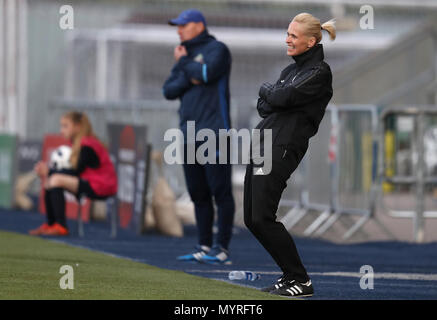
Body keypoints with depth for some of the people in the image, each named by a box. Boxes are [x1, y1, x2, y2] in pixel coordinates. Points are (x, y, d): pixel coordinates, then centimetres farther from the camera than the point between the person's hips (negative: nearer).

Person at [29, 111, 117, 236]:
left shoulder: (88, 147, -16)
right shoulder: (78, 144, 13)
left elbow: (76, 172, -18)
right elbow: (73, 171, 8)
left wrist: (50, 172, -13)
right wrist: (48, 172, -6)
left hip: (100, 188, -10)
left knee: (56, 180, -23)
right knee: (49, 182, 6)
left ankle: (61, 227, -22)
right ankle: (50, 224, 11)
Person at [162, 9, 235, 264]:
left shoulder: (217, 49, 0)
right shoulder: (187, 55, 22)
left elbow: (206, 73, -19)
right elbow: (169, 90, 13)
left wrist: (183, 62, -1)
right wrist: (190, 78, -6)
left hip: (214, 134, -8)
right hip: (190, 136, 8)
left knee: (220, 191, -8)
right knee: (198, 193, 9)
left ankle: (222, 249, -9)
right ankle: (204, 247, 13)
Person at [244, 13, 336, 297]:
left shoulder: (319, 73, -7)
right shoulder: (291, 70, 21)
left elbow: (282, 98, -17)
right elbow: (263, 106, 15)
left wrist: (268, 90, 4)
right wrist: (278, 98, -5)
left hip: (283, 147, -9)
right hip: (262, 144, 9)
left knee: (262, 218, -14)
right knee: (252, 219, 6)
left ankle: (301, 281, -6)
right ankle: (291, 274, 13)